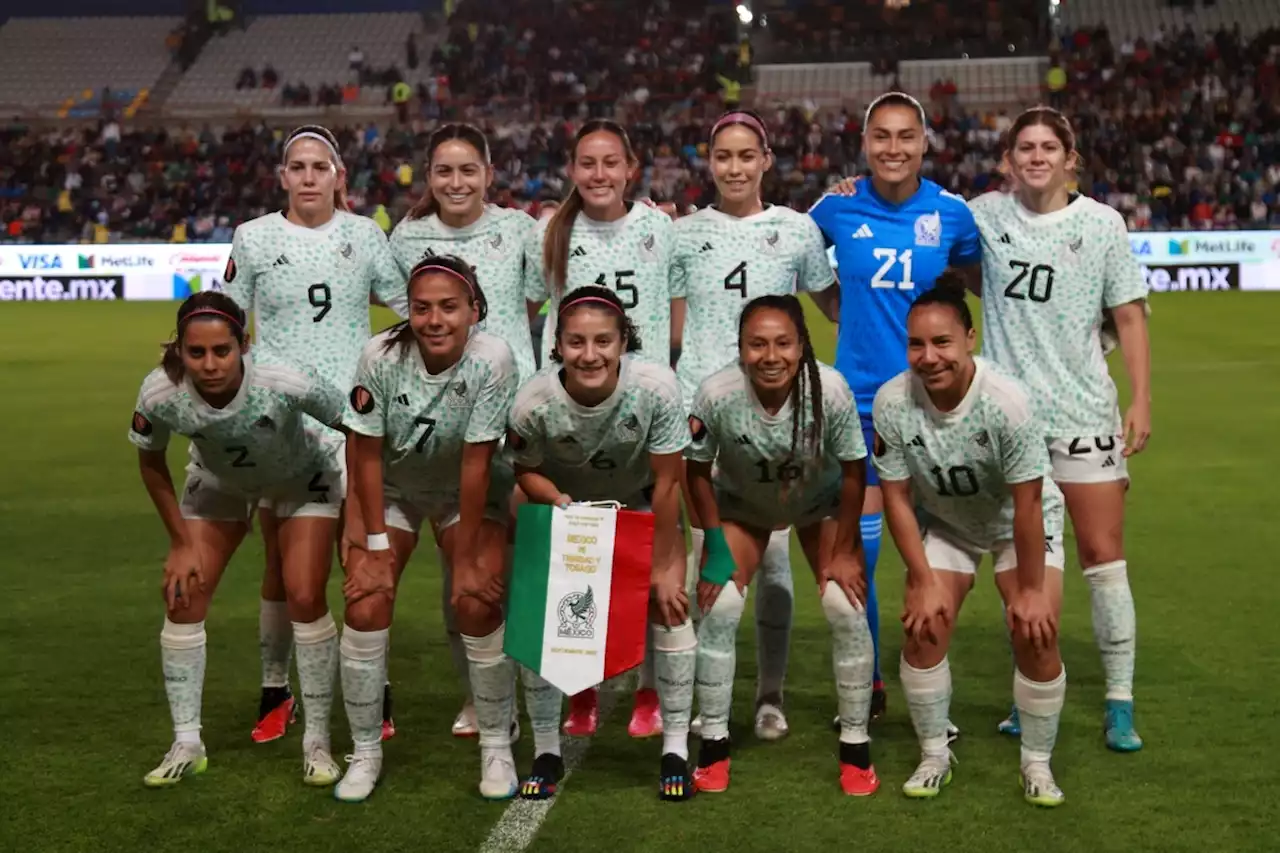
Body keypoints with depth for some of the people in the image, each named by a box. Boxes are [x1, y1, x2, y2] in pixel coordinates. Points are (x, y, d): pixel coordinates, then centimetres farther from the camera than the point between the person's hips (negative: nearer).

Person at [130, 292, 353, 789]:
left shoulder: (286, 383, -41)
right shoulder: (160, 394, -33)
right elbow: (151, 462, -10)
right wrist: (182, 541, -8)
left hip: (303, 477, -2)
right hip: (218, 481, 3)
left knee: (305, 598, -12)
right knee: (183, 596, -5)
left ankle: (317, 742, 6)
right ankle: (186, 745, 10)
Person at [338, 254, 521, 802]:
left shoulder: (492, 359, -28)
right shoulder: (381, 356, -25)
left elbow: (476, 464, -26)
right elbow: (366, 454, -16)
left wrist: (466, 559, -21)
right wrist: (376, 544, -16)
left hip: (468, 492, -1)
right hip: (392, 488, 1)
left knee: (478, 604, -15)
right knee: (365, 605, -11)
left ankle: (497, 747, 5)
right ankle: (365, 753, 6)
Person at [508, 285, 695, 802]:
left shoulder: (656, 387, -35)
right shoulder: (533, 403, -33)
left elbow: (666, 482, -23)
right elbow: (525, 470, -11)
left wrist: (662, 568, -17)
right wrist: (557, 498, -34)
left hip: (641, 503, 0)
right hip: (565, 501, 1)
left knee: (669, 606, -11)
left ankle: (676, 750, 5)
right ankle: (546, 751, 10)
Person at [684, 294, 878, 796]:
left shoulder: (830, 390, -35)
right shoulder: (716, 394, -34)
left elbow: (853, 471, -19)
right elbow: (698, 471, -16)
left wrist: (843, 551, -13)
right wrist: (717, 547, -15)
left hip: (821, 503, 0)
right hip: (741, 504, 0)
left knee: (847, 608, -11)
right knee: (718, 609, -11)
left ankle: (855, 746, 6)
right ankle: (713, 743, 4)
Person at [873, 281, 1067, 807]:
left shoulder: (1007, 401, -34)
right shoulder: (892, 402, -26)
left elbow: (1027, 503, -26)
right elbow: (896, 498, -15)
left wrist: (1030, 589, -20)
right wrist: (924, 581, -15)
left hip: (1019, 522, -2)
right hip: (942, 523, 2)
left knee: (1036, 634, -15)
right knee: (923, 628, -11)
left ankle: (1037, 763, 6)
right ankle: (933, 755, 10)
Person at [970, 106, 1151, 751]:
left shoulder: (1101, 223, 0)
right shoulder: (985, 215, 4)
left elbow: (1129, 317, 1)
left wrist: (1141, 401, -7)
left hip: (1085, 413, -2)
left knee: (1104, 556, -2)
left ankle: (1120, 704, 6)